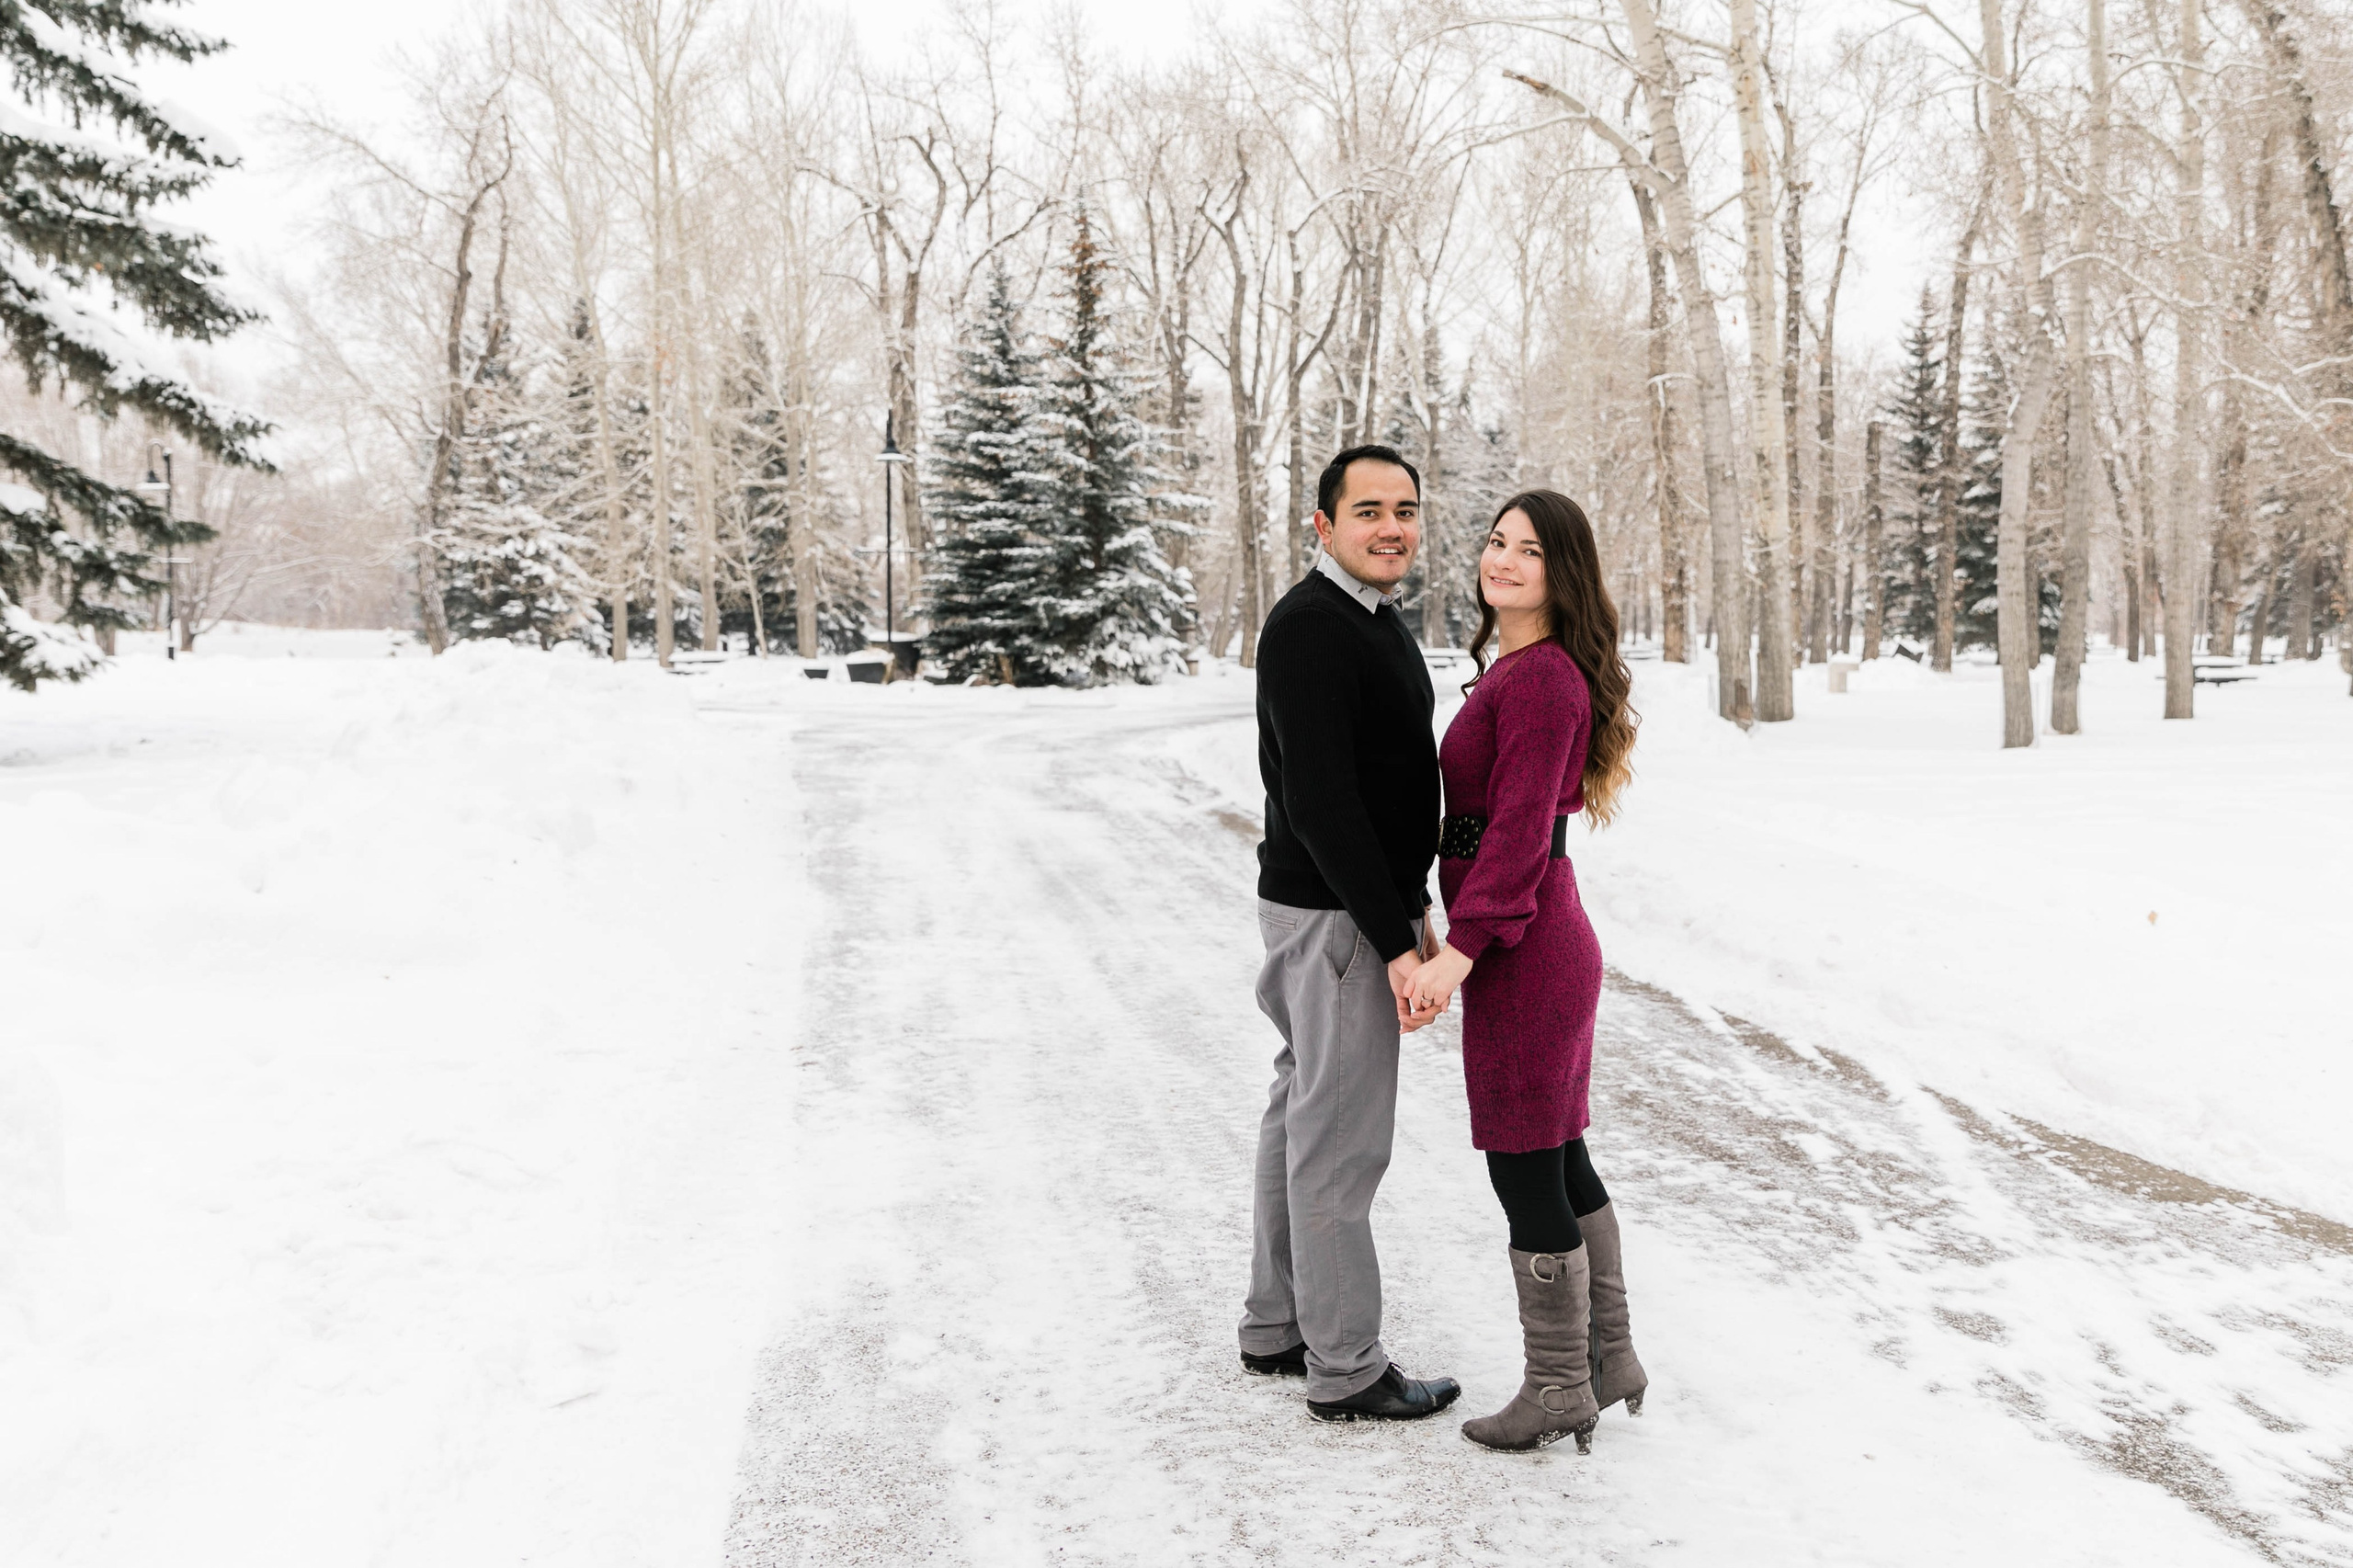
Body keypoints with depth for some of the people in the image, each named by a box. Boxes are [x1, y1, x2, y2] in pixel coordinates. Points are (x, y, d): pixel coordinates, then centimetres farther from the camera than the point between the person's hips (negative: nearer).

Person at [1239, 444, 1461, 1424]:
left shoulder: (1375, 620, 14)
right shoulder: (1310, 627, -18)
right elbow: (1318, 802, -24)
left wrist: (1415, 905, 21)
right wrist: (1394, 942, -24)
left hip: (1370, 903, 10)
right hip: (1335, 917, -10)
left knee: (1303, 1115, 16)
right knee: (1341, 1138, -2)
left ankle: (1276, 1327, 29)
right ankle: (1345, 1371, 9)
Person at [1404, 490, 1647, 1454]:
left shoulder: (1540, 679, -17)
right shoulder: (1516, 670, 14)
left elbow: (1520, 830, -23)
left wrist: (1462, 949, -27)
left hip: (1522, 953, -10)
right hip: (1548, 942, 10)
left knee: (1524, 1172, 1)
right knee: (1561, 1157, 18)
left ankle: (1558, 1392, 15)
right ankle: (1610, 1361, 31)